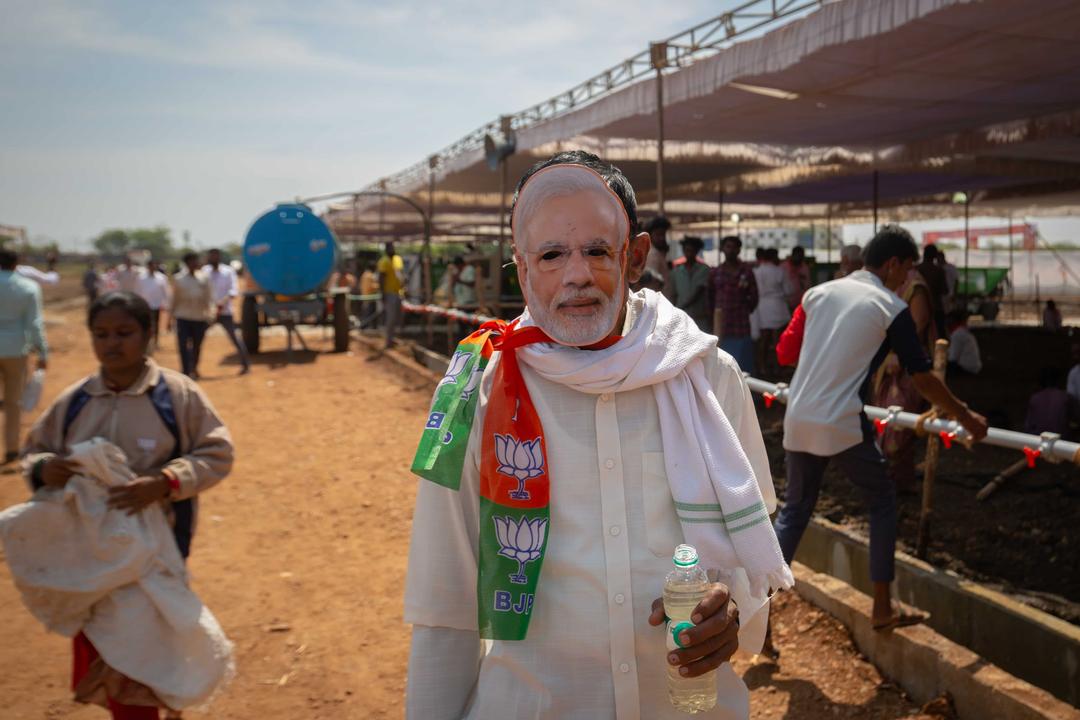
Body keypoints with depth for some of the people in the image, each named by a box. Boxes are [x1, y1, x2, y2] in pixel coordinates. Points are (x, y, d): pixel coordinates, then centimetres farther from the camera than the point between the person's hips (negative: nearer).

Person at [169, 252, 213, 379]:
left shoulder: (204, 278, 4)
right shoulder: (179, 279, 3)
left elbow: (209, 297, 4)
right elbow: (175, 299, 8)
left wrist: (209, 314, -7)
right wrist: (170, 316, 7)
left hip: (200, 317, 1)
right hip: (183, 316, -1)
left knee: (197, 345, 10)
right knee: (183, 345, -11)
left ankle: (194, 369, 30)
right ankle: (186, 371, -10)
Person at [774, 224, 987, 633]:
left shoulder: (818, 293, 11)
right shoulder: (891, 309, -3)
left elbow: (785, 354, 13)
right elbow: (922, 377, 0)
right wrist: (966, 417, 11)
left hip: (798, 421, 5)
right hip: (842, 426, -5)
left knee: (795, 508, 18)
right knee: (882, 503, 14)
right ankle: (882, 608, 19)